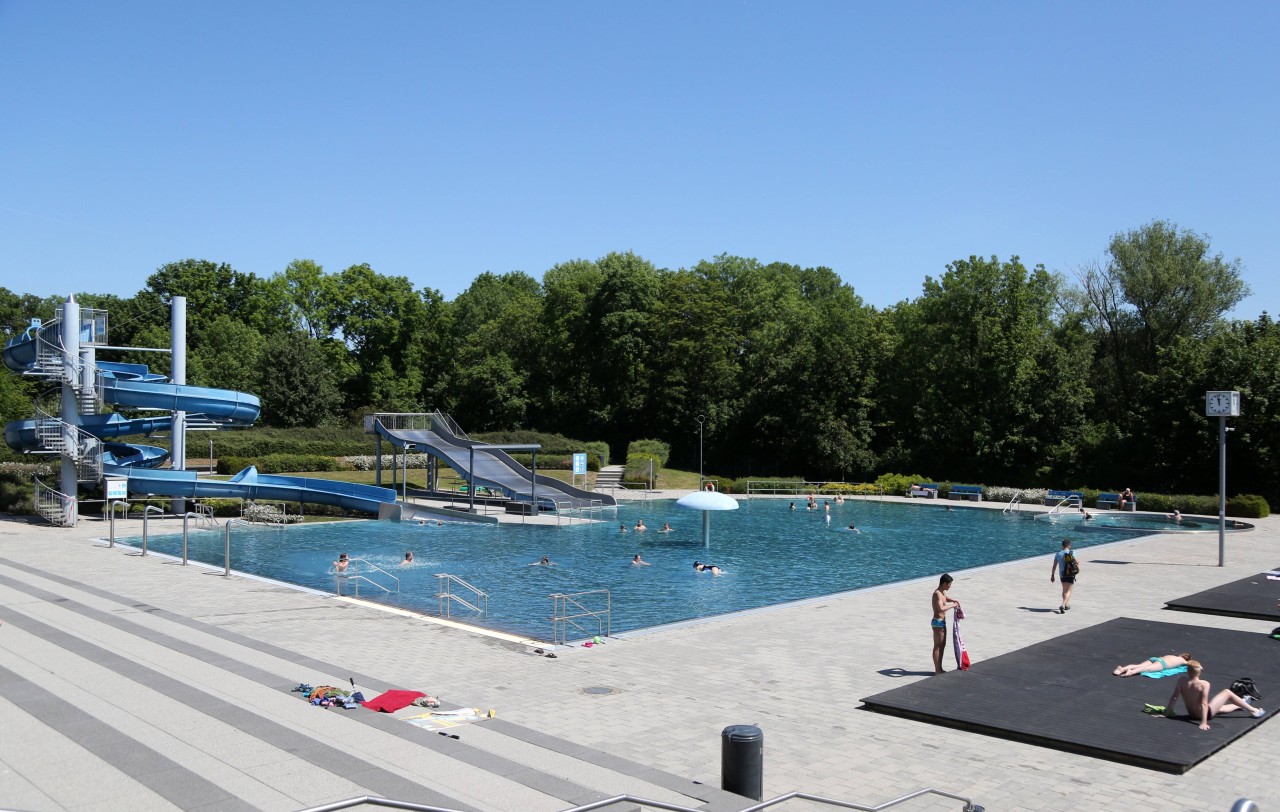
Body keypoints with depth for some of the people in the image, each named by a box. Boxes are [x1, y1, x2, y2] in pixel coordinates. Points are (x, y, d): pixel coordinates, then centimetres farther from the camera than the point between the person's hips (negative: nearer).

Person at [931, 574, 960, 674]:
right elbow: (941, 608, -35)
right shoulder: (937, 593, -21)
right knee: (937, 647, -3)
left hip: (942, 622, 10)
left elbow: (947, 598, 32)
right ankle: (937, 670, 4)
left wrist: (954, 600, 11)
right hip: (938, 622, -10)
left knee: (942, 645, 16)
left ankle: (939, 669, 24)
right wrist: (952, 605, -23)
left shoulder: (942, 592, 10)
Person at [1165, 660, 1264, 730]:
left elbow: (1174, 698, -10)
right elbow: (1204, 704, -27)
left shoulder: (1181, 681, -13)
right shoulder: (1204, 684, -24)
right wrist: (1204, 723, -28)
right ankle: (1254, 710, 25)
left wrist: (1167, 712, -3)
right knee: (1227, 692, 10)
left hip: (1191, 713, 5)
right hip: (1206, 713, -5)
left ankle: (1240, 705, 59)